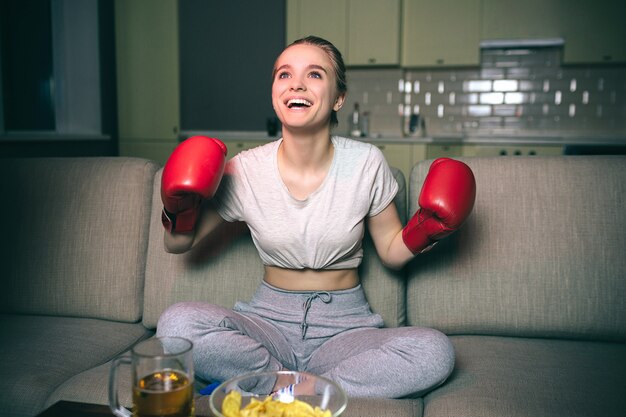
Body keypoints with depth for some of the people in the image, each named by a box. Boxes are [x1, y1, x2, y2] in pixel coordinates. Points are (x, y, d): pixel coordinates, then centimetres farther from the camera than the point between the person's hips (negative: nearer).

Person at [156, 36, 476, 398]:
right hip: (271, 319, 0)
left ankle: (278, 389, -21)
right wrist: (179, 208, -14)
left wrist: (425, 227, -14)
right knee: (177, 322, -27)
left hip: (344, 325, 0)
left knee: (435, 351, -28)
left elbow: (392, 252, 5)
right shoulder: (245, 170, -6)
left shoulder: (366, 163, -5)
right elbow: (178, 244, 6)